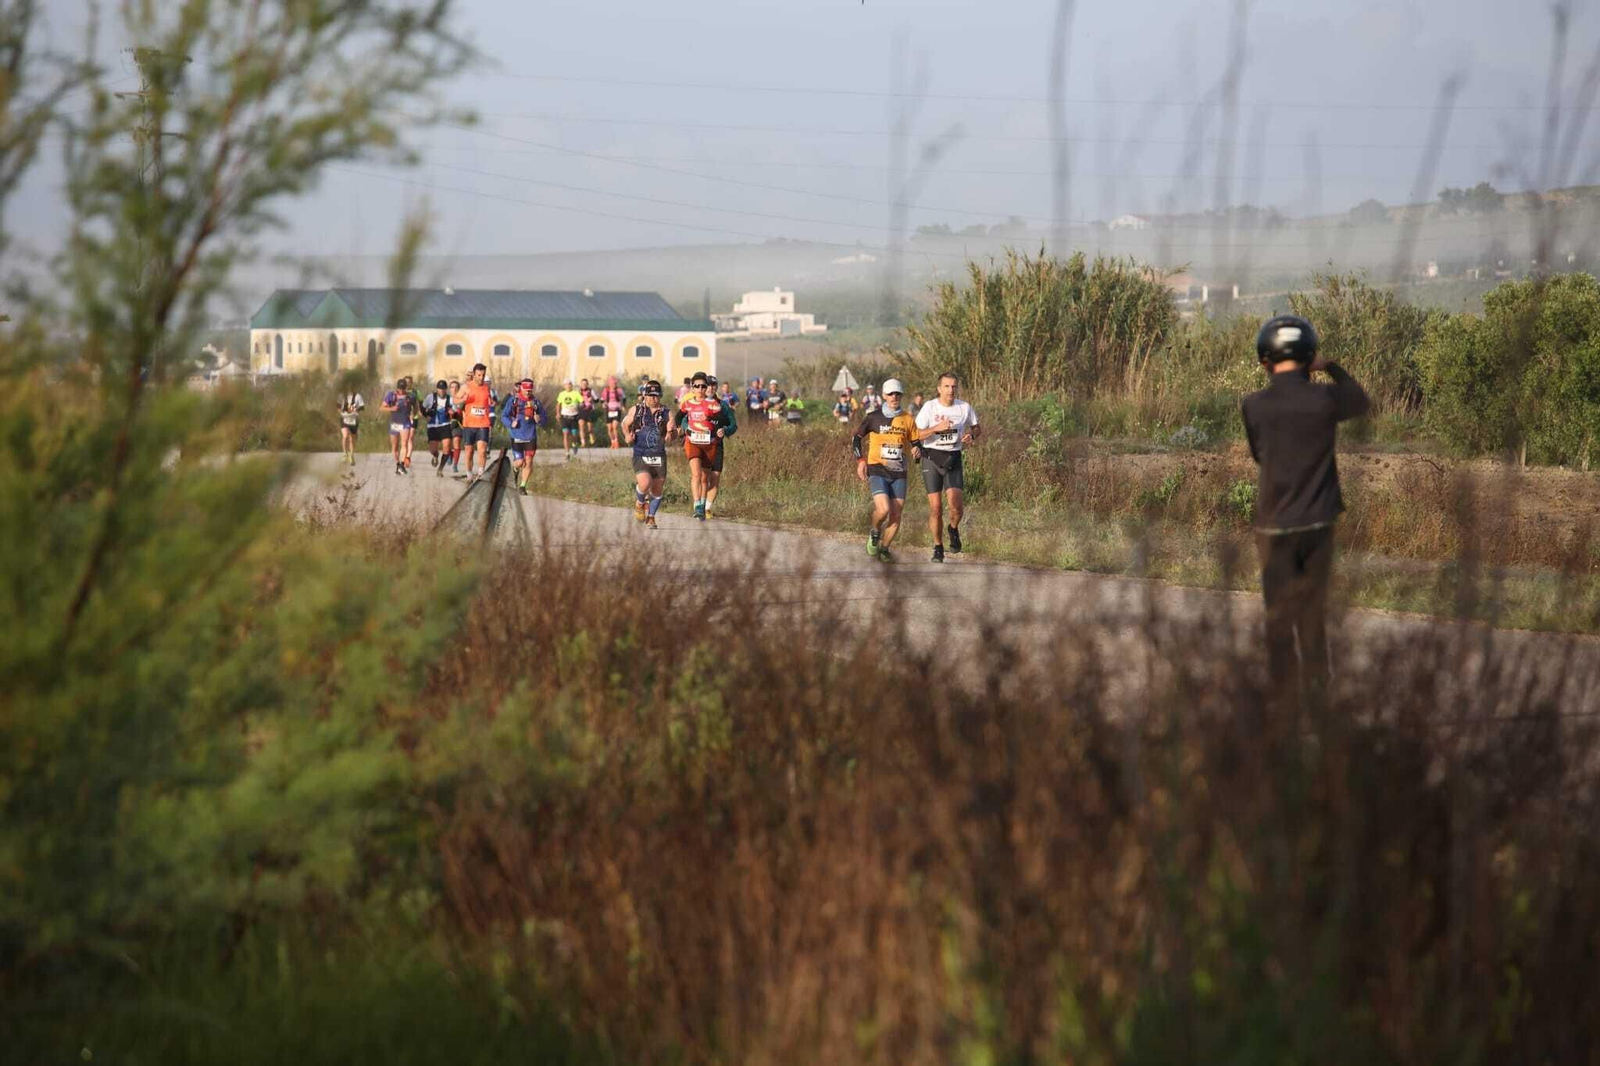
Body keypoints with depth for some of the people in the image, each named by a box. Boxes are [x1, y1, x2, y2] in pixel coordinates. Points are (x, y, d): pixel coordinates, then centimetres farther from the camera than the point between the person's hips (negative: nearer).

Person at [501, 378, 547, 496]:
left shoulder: (535, 401, 0)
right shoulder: (513, 400, -6)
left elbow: (543, 415, 9)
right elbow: (504, 416, -2)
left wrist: (539, 419, -14)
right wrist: (511, 423, -20)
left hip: (530, 436, 2)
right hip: (517, 436, -2)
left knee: (528, 461, -1)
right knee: (519, 462, -5)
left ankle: (522, 486, 13)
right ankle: (514, 469, 33)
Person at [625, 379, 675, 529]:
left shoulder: (666, 414, 5)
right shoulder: (636, 411, 3)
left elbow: (674, 434, 6)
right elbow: (625, 424, 18)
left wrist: (671, 431, -17)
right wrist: (628, 435, -1)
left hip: (659, 457, 2)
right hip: (640, 456, -2)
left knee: (657, 491, 6)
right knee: (645, 484, -23)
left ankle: (650, 517, 29)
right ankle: (640, 503, 11)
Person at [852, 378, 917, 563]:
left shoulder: (908, 419, 7)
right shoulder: (873, 417, 0)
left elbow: (915, 442, 16)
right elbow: (856, 438, 8)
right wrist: (860, 461, -3)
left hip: (899, 473, 3)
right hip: (877, 470, -3)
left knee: (896, 515, 0)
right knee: (883, 509, -20)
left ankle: (884, 549, 18)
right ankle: (874, 533, 11)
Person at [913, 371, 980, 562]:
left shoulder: (964, 407, 1)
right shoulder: (929, 407, -5)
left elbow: (976, 427, 17)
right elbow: (917, 435, -8)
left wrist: (971, 435, -6)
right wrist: (936, 428, -23)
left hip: (953, 459, 1)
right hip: (931, 458, -1)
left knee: (955, 503, -16)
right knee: (935, 507, -4)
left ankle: (954, 530, 16)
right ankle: (938, 548, 11)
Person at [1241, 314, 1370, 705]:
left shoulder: (1254, 406, -11)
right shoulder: (1325, 399, -10)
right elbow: (1362, 402, 13)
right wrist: (1331, 367, 18)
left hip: (1274, 525, -1)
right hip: (1318, 523, 1)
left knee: (1279, 617, 9)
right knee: (1314, 615, 13)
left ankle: (1285, 697, 11)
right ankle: (1315, 690, 18)